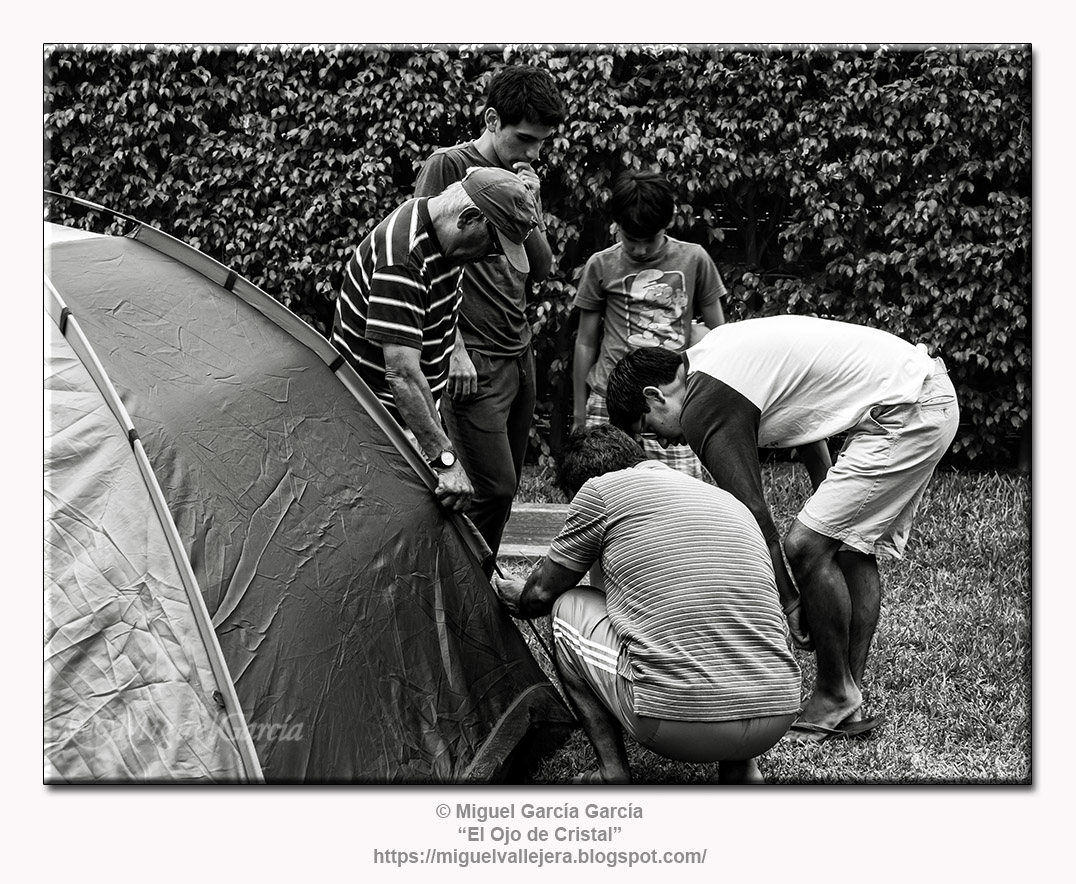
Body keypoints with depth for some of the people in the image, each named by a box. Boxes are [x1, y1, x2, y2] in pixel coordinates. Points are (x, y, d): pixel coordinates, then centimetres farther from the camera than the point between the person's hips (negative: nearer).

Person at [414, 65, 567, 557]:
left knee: (505, 487, 9)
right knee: (492, 487, -12)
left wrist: (531, 209, -2)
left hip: (519, 354, 8)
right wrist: (454, 348, -14)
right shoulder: (448, 166, -6)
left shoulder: (524, 179, 16)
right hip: (474, 359, -7)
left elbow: (541, 271, 15)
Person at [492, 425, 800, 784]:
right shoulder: (729, 500, 22)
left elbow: (542, 593, 16)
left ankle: (612, 772, 12)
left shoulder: (601, 489, 5)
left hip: (675, 722, -5)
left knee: (568, 607, 19)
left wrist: (513, 595, 42)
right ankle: (742, 767, 20)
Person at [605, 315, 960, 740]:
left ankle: (836, 701, 5)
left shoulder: (705, 405, -13)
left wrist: (788, 604, -4)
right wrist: (828, 509, 30)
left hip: (906, 413, -11)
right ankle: (850, 704, 16)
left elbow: (751, 514, -13)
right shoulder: (713, 351, 16)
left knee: (806, 545, -8)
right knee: (853, 548, 13)